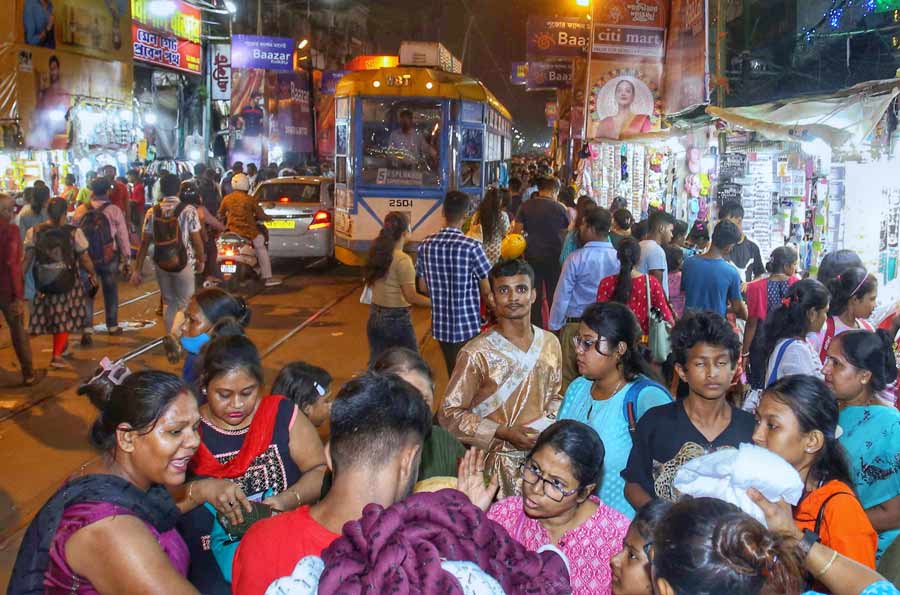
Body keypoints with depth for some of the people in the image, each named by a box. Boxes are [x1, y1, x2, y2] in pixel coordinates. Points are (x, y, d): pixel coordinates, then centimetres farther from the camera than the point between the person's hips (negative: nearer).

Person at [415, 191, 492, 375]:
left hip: (441, 324, 5)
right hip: (468, 325, -5)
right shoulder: (472, 247, -17)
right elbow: (487, 291, -12)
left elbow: (422, 287, 7)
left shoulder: (425, 245, -2)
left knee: (453, 377, 19)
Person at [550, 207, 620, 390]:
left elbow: (562, 295, -9)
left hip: (575, 324, -3)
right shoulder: (618, 258, -6)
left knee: (569, 376, 8)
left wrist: (554, 325, 2)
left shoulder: (575, 259, -14)